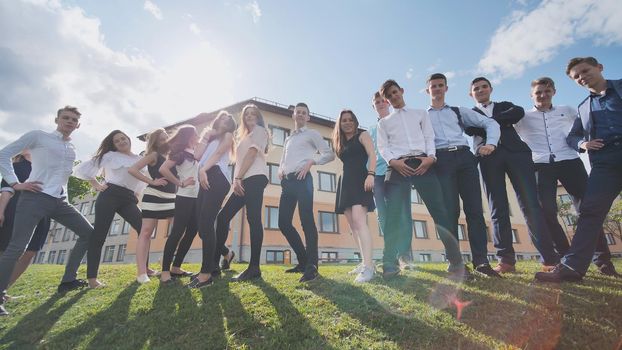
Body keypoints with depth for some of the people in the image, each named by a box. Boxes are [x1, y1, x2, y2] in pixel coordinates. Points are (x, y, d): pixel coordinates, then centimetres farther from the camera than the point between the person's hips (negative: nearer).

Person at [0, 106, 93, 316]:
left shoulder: (72, 149, 19)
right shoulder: (38, 136, 3)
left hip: (60, 201, 6)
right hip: (35, 197, -6)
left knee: (88, 232, 3)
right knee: (17, 246, -10)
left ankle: (68, 280, 12)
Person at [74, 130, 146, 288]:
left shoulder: (140, 159, 16)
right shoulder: (110, 155, 5)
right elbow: (82, 168, 4)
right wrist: (96, 185, 3)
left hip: (128, 199, 4)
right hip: (110, 196, -4)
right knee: (99, 236, -4)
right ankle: (92, 277, 3)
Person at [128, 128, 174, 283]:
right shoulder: (154, 155, -1)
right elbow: (132, 169, -10)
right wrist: (152, 181, -11)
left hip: (171, 198, 6)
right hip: (154, 196, -6)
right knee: (146, 232, -6)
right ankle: (142, 272, -8)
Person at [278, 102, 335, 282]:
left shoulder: (312, 134, 11)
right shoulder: (288, 139, 29)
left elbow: (329, 154, 2)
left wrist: (311, 161, -12)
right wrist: (280, 170, 10)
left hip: (302, 179, -7)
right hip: (287, 182, 7)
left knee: (306, 222, -13)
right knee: (284, 223, 2)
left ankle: (311, 266, -11)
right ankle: (303, 261, 13)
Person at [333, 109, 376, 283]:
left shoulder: (362, 135, 6)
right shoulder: (341, 143, 23)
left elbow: (372, 155, -8)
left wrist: (370, 174, -24)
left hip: (360, 180, -7)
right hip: (345, 183, 8)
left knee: (359, 220, -23)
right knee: (353, 225, 3)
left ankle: (368, 267, -26)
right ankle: (367, 263, 9)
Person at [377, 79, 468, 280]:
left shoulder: (420, 114, 24)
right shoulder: (384, 122, 22)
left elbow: (429, 137, 11)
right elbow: (382, 147, 8)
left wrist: (431, 157, -8)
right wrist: (393, 162, -12)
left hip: (422, 163, 1)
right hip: (398, 167, 0)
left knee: (439, 211, -7)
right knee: (394, 216, -9)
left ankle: (456, 263, 0)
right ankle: (390, 265, -6)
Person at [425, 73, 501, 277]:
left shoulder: (458, 112, 23)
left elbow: (491, 123, 20)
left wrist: (491, 143, 3)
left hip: (464, 157, 2)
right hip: (442, 161, -2)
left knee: (474, 210, -6)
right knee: (450, 211, -10)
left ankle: (481, 262, -3)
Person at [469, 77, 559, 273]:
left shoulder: (505, 106, 29)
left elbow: (519, 112, 5)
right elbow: (470, 129, 1)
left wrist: (490, 121, 4)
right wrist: (501, 122, 0)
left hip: (515, 152, 1)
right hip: (489, 157, -1)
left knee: (531, 204, -9)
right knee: (498, 208, -8)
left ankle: (550, 259, -9)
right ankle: (506, 260, -11)